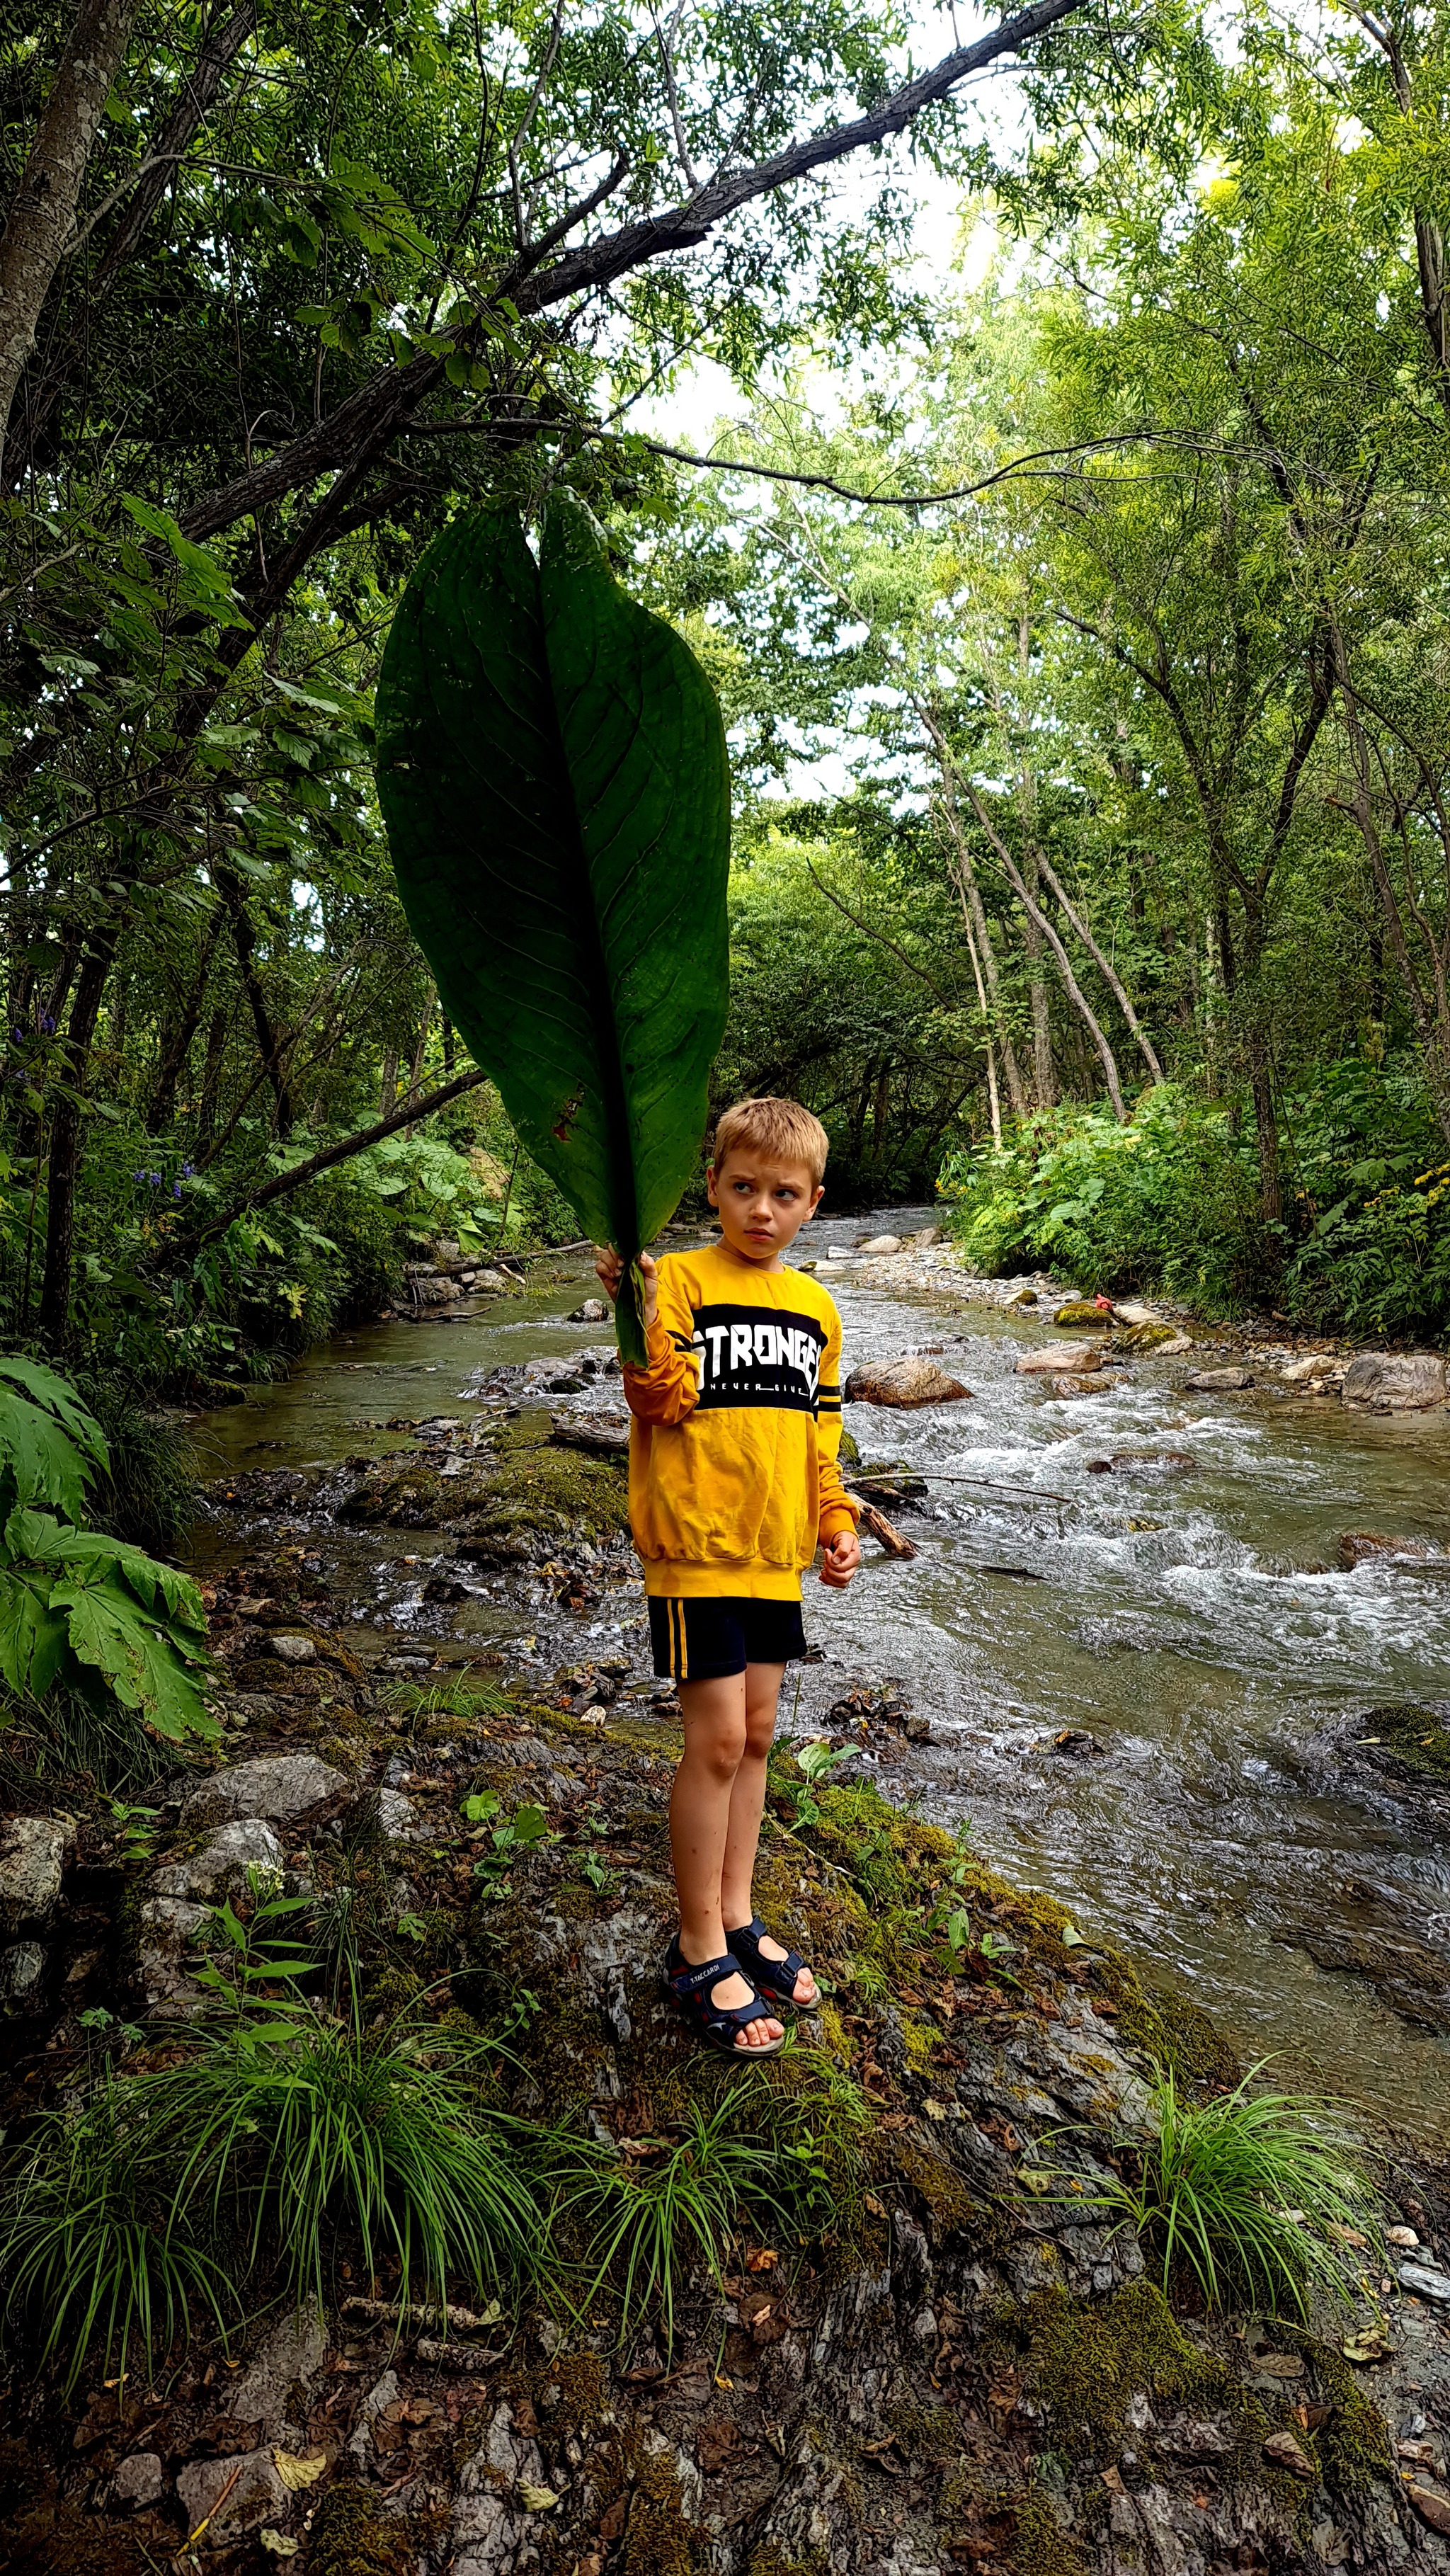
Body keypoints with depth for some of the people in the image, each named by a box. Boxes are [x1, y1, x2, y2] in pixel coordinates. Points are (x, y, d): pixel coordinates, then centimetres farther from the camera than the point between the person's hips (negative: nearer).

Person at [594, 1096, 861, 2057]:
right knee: (718, 1740, -3)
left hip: (777, 1553, 6)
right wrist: (639, 1315, -30)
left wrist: (836, 1526, 10)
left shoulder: (816, 1307, 10)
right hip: (697, 1545, -6)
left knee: (756, 1734, 14)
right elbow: (664, 1405, -17)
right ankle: (700, 1951, 14)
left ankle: (737, 1919, 31)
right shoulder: (681, 1279, -7)